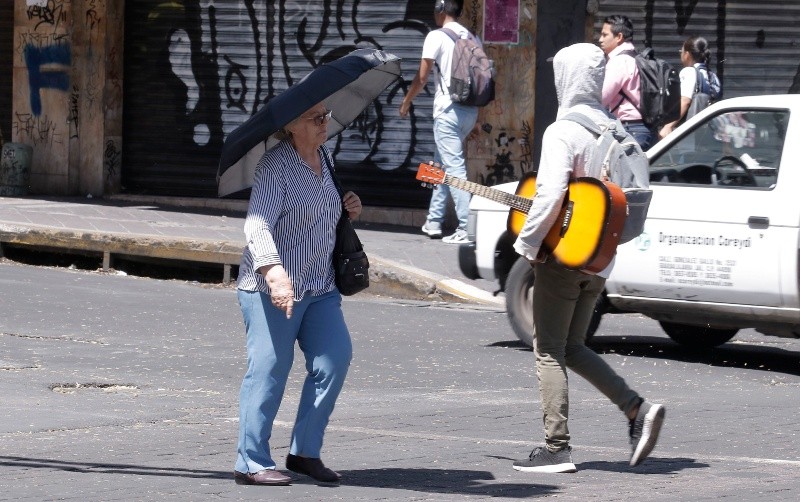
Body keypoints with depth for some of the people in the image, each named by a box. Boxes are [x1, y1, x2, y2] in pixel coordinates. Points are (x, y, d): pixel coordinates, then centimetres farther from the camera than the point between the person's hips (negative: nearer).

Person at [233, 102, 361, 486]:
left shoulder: (324, 157, 12)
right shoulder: (276, 165, -13)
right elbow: (258, 225, -26)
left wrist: (347, 210, 10)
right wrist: (274, 271, -40)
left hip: (320, 286, 7)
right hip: (273, 289, -7)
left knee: (336, 357, -5)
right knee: (269, 371, -6)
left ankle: (304, 452, 6)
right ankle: (252, 463, 2)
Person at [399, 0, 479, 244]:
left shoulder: (437, 37, -7)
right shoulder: (471, 38, 12)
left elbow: (421, 77, -5)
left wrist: (406, 102, 10)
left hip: (448, 109, -7)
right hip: (470, 110, 7)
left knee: (454, 168, -9)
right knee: (441, 164, 19)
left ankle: (467, 229, -15)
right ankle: (434, 222, 22)